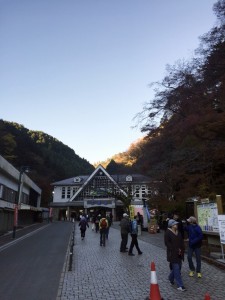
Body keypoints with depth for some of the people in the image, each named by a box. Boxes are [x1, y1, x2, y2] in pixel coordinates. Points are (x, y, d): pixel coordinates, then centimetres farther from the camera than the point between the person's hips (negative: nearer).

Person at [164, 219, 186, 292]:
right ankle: (180, 285, -1)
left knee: (178, 267, 13)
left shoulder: (178, 232, 10)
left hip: (179, 253, 7)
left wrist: (181, 250, -1)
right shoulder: (167, 233, -12)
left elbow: (181, 241, 15)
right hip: (172, 254, -7)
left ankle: (171, 279, 35)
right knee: (176, 269, -7)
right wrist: (176, 250, -17)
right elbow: (167, 243, -15)